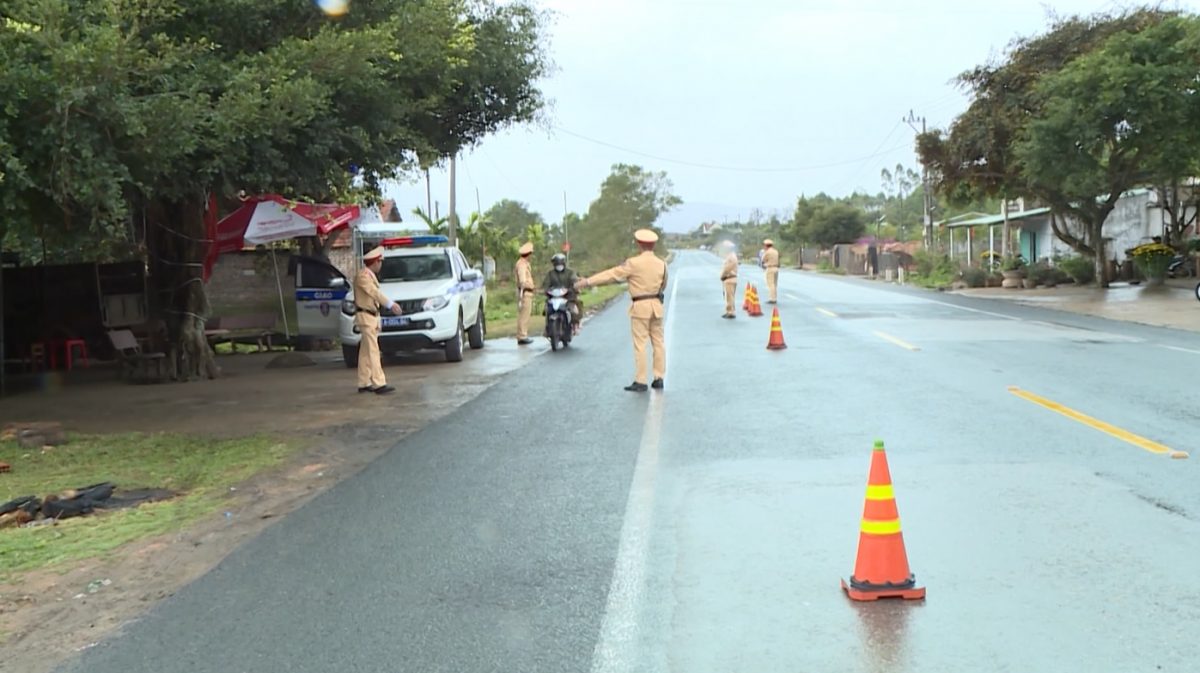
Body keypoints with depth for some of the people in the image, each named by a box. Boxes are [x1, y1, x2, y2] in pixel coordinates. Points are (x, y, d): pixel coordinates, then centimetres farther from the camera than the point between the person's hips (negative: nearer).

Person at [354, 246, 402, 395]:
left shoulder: (371, 276, 16)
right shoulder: (362, 276, -15)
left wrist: (391, 304, 8)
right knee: (373, 351, -13)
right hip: (365, 316, -10)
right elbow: (374, 292, -25)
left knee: (366, 353, 11)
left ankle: (364, 383, 15)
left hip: (372, 316, 10)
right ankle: (379, 384, -16)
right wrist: (390, 304, -32)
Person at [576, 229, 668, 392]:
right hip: (657, 305, 5)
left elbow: (611, 274, -12)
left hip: (640, 306, -5)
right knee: (658, 342, 11)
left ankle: (640, 381, -3)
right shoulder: (662, 264, 3)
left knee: (640, 344, -3)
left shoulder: (634, 263, -12)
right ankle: (659, 378, 14)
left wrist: (587, 281, -9)